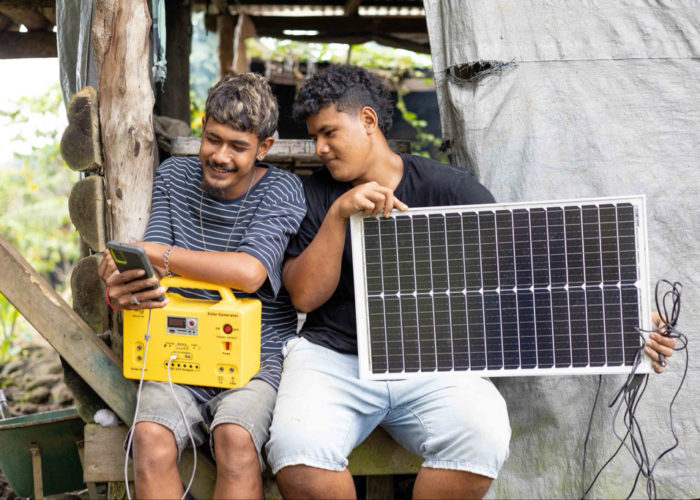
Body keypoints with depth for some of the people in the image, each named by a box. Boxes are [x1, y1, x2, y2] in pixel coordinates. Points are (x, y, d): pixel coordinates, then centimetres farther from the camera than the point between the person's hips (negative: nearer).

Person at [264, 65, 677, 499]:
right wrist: (339, 214, -12)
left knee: (483, 440, -33)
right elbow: (305, 295, 1)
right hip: (335, 360, 0)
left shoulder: (449, 189, 4)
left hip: (431, 362, 0)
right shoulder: (314, 196, 8)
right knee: (297, 450, -32)